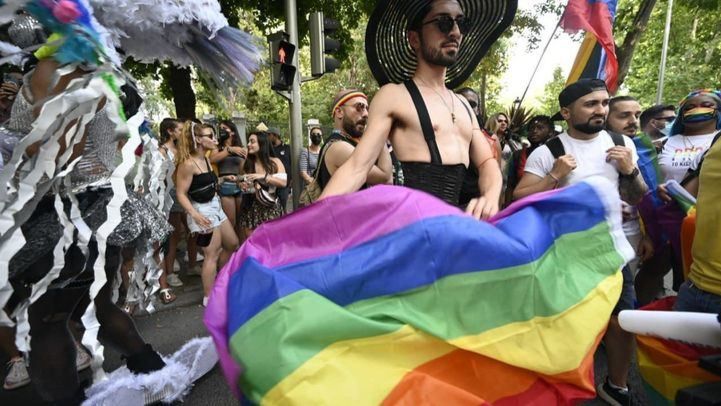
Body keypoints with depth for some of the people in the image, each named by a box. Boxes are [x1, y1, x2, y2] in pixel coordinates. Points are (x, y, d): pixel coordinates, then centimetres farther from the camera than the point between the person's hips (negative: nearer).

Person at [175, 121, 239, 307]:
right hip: (203, 211, -10)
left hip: (215, 207, 10)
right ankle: (208, 297, 11)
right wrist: (194, 214, -30)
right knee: (212, 255, -2)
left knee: (232, 244, 20)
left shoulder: (206, 160, 8)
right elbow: (181, 194, -20)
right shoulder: (188, 163, -19)